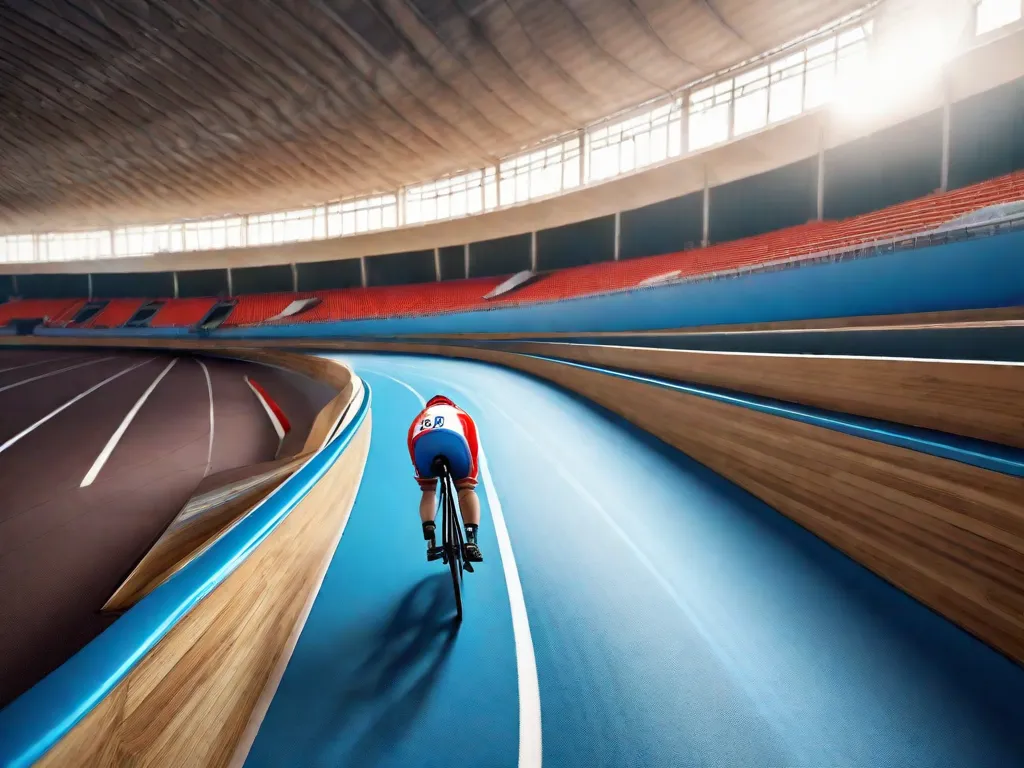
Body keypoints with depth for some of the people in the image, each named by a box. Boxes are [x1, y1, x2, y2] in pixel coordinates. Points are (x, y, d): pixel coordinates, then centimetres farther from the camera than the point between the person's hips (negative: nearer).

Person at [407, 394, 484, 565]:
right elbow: (473, 446, 31)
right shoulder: (460, 413, 41)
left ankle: (431, 544, 9)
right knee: (466, 488, 15)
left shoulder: (420, 417, 44)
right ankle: (471, 542, -3)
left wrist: (420, 473, 35)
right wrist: (472, 474, 33)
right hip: (454, 440, -1)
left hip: (423, 443, 2)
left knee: (428, 491, 23)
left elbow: (412, 447, 32)